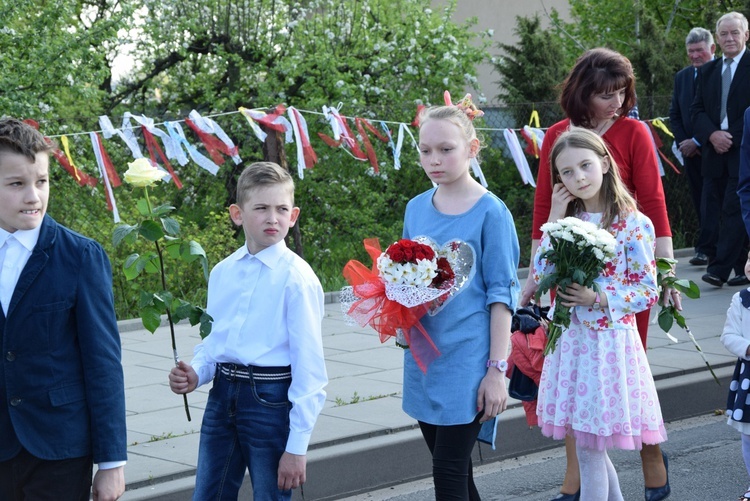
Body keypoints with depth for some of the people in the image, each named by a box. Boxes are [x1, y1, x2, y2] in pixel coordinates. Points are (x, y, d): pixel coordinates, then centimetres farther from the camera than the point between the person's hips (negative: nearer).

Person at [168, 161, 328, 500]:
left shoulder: (297, 278, -12)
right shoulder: (221, 273, 7)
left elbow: (309, 367, -13)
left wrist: (297, 446, -14)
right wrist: (196, 374, -4)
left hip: (271, 399, -6)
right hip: (222, 396, 6)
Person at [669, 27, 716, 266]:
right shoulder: (682, 77, 13)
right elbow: (674, 115, 15)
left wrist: (698, 141, -14)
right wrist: (683, 143, 0)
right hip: (691, 150, 5)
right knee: (700, 202, 6)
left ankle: (706, 248, -4)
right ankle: (707, 249, 10)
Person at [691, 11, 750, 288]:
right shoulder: (707, 71, 16)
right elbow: (696, 110, 11)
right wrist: (712, 134, -6)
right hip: (715, 151, 6)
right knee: (712, 212, 4)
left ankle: (720, 270, -12)